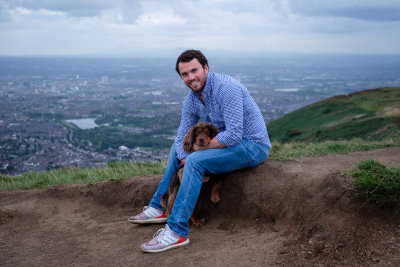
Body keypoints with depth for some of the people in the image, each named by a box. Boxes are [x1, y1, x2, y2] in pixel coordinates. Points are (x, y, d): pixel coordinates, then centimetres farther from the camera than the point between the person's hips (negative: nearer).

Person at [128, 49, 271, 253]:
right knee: (177, 149, 17)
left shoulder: (226, 87, -25)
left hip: (252, 145, -9)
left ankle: (176, 231, -24)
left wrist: (200, 148, -18)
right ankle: (159, 207, 21)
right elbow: (182, 136, 6)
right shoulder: (191, 99, 2)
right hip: (232, 142, 10)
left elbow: (234, 134, -31)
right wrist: (184, 160, -14)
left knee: (195, 161, -28)